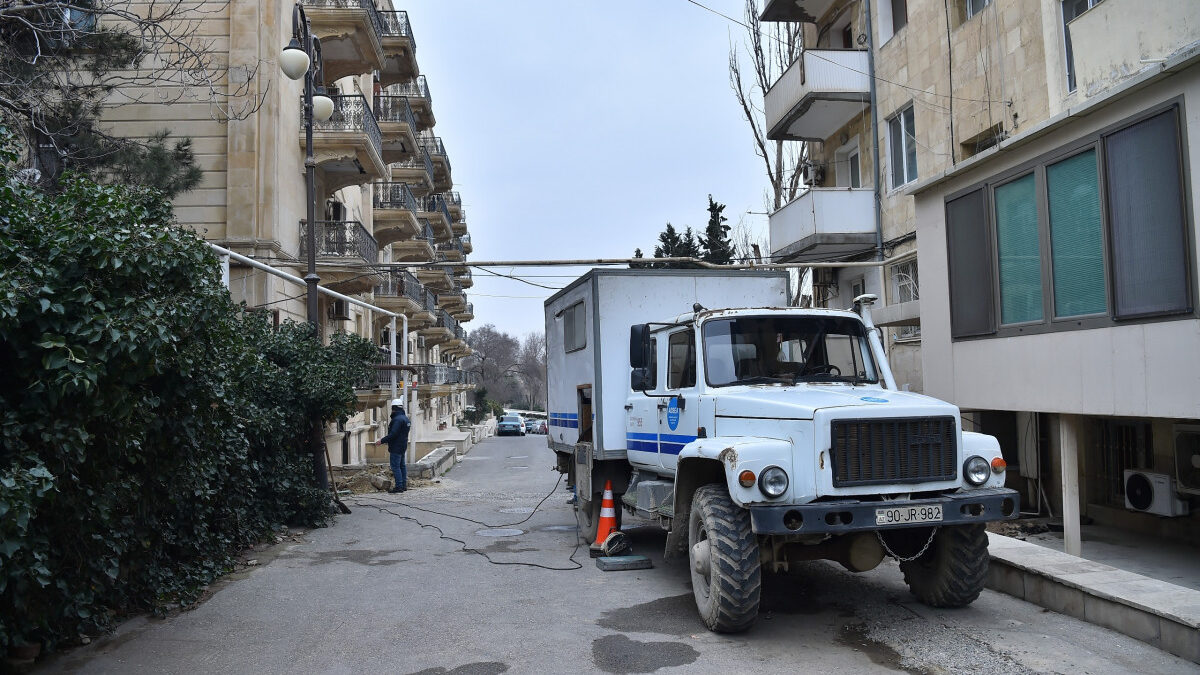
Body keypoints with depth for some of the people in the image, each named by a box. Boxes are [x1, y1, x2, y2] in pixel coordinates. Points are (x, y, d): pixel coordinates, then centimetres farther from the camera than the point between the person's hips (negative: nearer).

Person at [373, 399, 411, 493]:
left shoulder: (397, 419, -19)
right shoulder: (405, 418, 13)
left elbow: (393, 434, -25)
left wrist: (382, 441, -17)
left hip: (396, 447, -10)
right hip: (403, 446, 10)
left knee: (395, 466, -7)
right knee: (402, 466, 15)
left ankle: (399, 486, -8)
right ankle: (404, 485, 18)